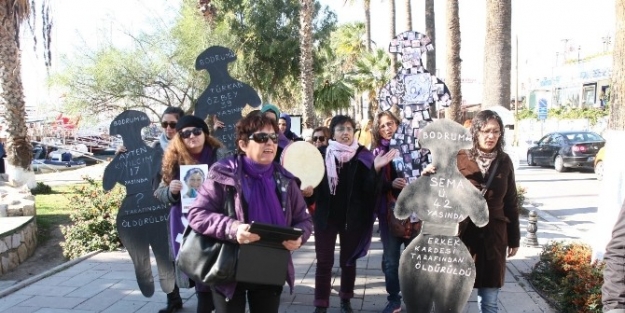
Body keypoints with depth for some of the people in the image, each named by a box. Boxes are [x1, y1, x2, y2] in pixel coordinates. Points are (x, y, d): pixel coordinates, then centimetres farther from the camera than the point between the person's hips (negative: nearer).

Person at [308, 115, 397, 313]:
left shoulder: (363, 155, -2)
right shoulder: (322, 154, -2)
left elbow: (368, 188, -8)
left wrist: (375, 169, -24)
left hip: (352, 217, 1)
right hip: (326, 215, 0)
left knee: (348, 261, 14)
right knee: (324, 262, 3)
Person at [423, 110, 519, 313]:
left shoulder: (504, 162, 2)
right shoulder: (459, 159, -6)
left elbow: (510, 203, 8)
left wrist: (514, 238, 10)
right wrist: (429, 175, -23)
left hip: (493, 237, 2)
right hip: (462, 235, -2)